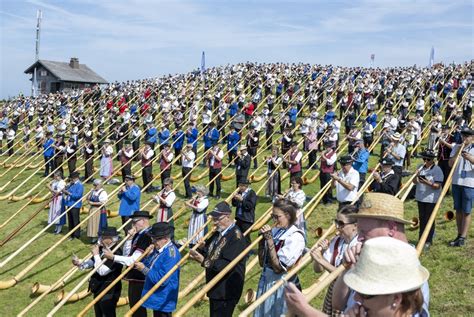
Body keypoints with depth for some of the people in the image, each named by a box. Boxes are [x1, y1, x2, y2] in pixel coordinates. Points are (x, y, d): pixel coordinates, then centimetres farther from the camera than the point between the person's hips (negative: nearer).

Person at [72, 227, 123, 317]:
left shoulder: (116, 253, -27)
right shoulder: (101, 249, 0)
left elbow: (102, 271, -32)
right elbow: (91, 263, 11)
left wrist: (96, 255, -26)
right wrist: (80, 263, -7)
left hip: (109, 292, -9)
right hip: (98, 289, 9)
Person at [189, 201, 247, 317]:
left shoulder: (236, 237, -21)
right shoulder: (218, 233, 9)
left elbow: (227, 265, -27)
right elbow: (208, 250, 9)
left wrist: (204, 261, -31)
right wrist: (201, 249, -13)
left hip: (226, 291, -9)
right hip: (215, 288, 9)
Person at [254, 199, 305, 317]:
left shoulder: (296, 237, -17)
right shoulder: (275, 232, 2)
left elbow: (278, 267, -22)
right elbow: (262, 262, 6)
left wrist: (269, 239, -22)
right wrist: (262, 238, -4)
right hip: (266, 282, 7)